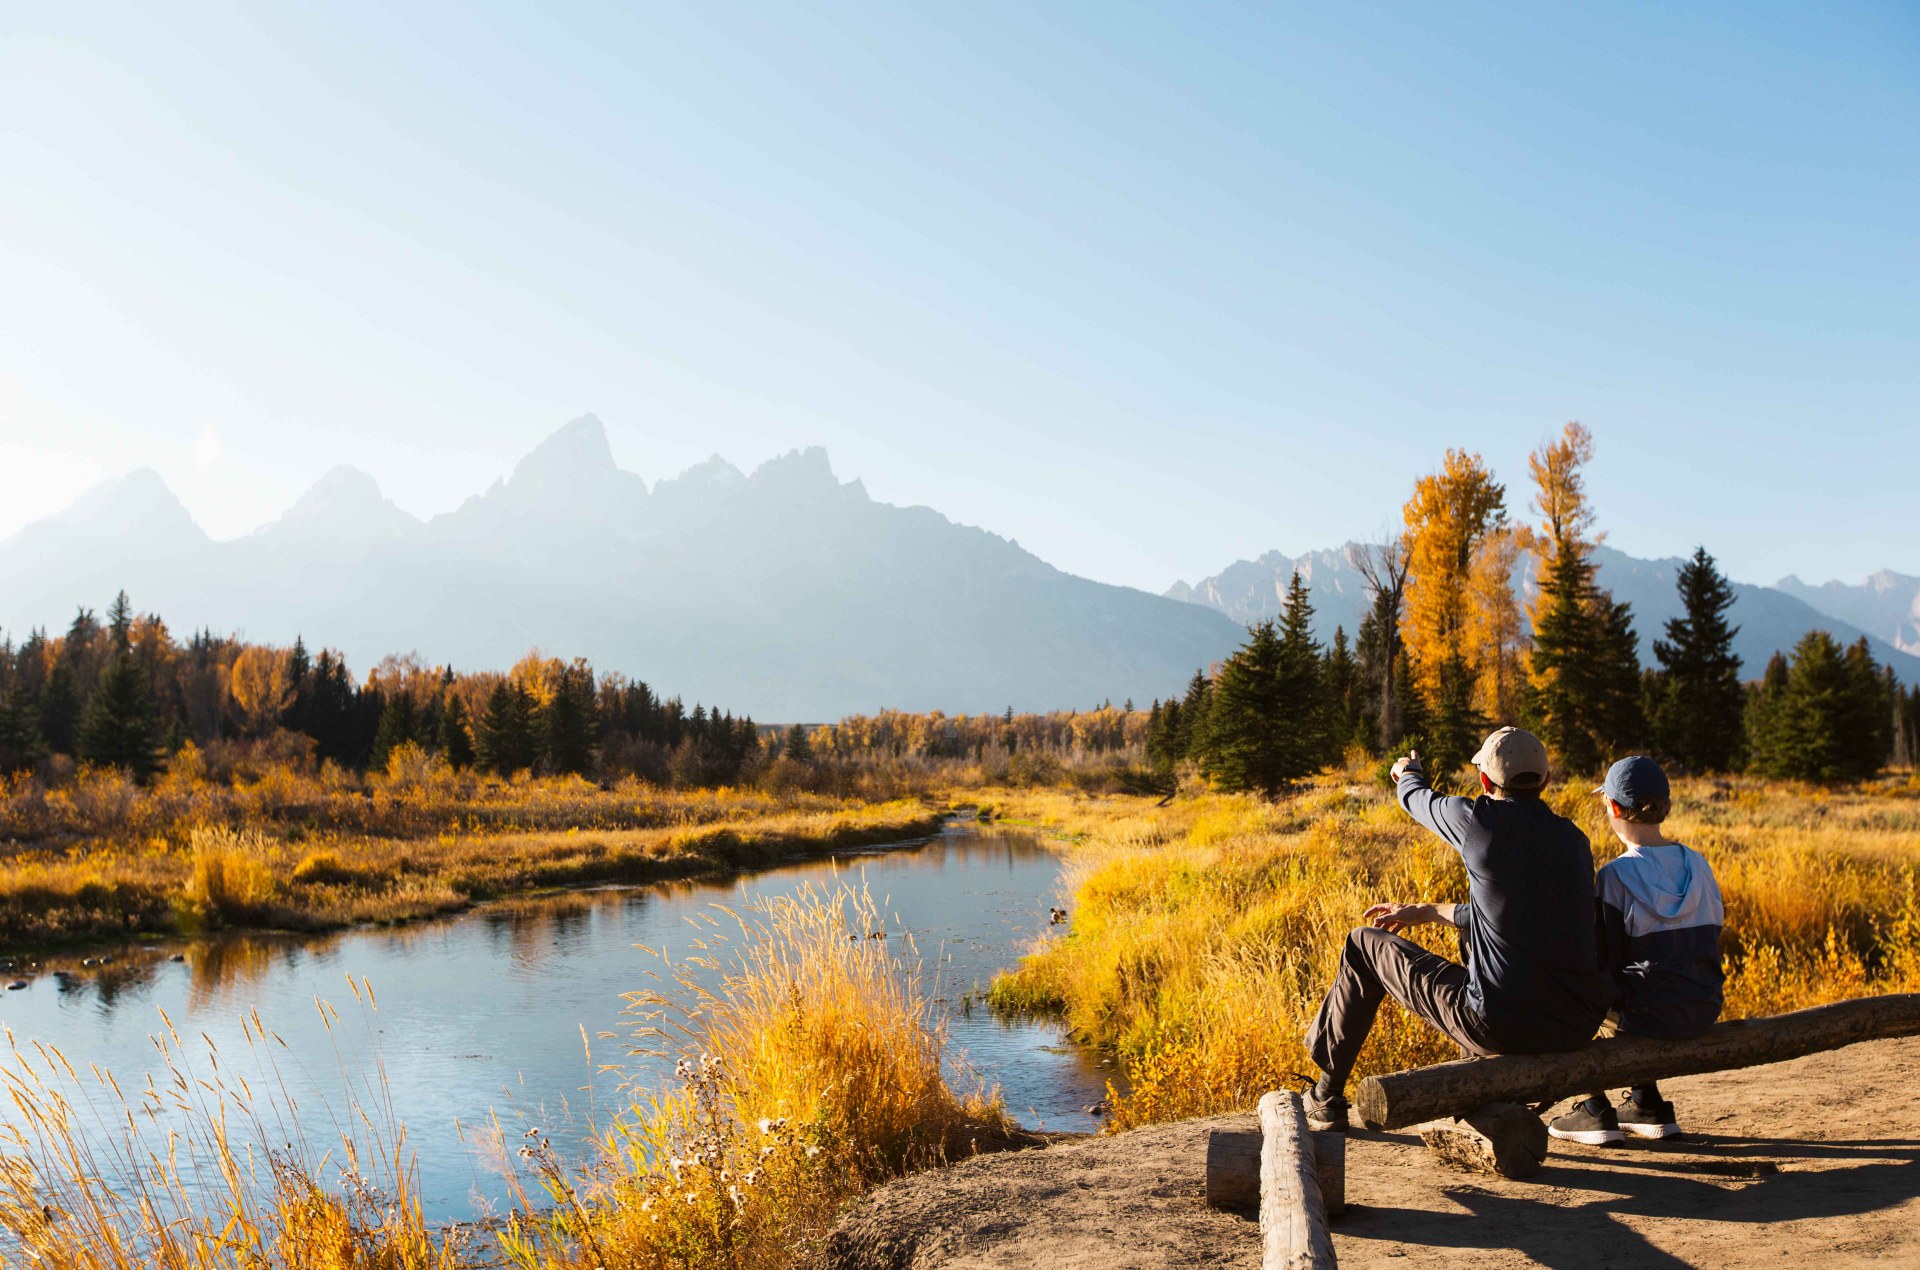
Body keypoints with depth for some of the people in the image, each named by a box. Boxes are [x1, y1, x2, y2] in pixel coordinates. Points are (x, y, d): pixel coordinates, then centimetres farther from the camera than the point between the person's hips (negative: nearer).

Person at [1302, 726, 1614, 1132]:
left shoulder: (1481, 820, -11)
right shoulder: (1574, 839, 7)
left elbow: (1415, 798, 11)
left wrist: (1407, 772, 37)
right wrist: (1427, 911, 33)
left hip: (1502, 1028, -6)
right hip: (1579, 1030, 6)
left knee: (1364, 945, 13)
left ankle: (1326, 1100, 27)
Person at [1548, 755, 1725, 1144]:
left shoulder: (1616, 876, -15)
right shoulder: (1697, 864, 4)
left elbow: (1608, 964, -12)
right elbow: (1712, 930, 13)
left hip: (1651, 1013, -6)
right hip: (1705, 1010, 7)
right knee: (1615, 997, 32)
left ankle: (1596, 1111, 17)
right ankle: (1648, 1105, 29)